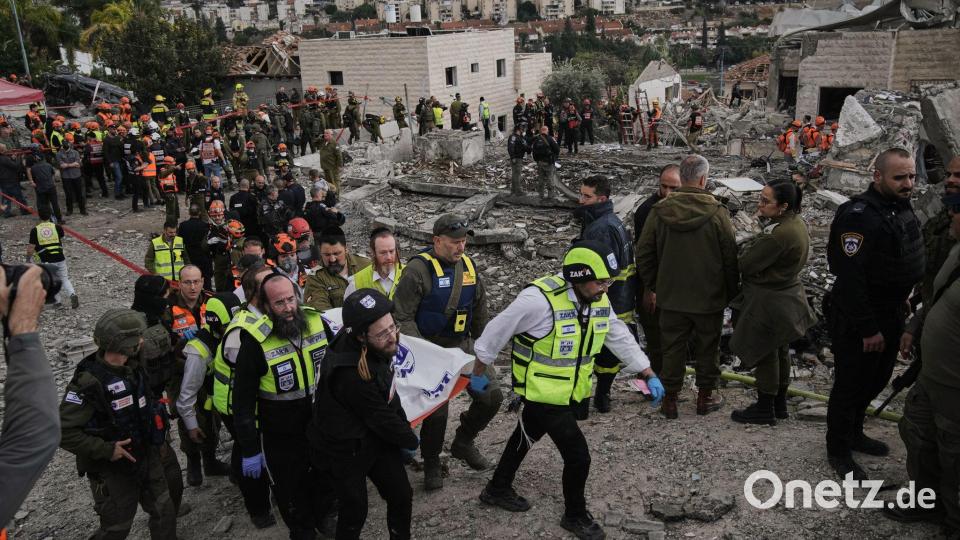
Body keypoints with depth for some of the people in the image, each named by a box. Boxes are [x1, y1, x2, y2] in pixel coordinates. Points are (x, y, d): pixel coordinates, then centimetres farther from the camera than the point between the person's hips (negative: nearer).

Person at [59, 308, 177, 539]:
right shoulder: (89, 381, -26)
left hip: (147, 458, 7)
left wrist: (156, 439, 11)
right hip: (112, 469, -7)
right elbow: (62, 430, -27)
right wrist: (106, 450, -26)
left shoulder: (134, 368, -1)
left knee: (164, 512, 18)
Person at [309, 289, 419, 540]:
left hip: (377, 437, 7)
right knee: (355, 510, 6)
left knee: (402, 496, 12)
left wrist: (405, 430, 4)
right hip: (346, 449, -7)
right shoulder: (351, 374, -36)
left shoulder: (380, 348, -11)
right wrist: (411, 440, -5)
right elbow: (381, 419, -22)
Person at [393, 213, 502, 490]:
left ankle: (464, 442, 25)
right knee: (436, 410, -4)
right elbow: (402, 317, -16)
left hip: (462, 347, 6)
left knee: (491, 396, 0)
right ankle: (431, 463, 23)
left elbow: (480, 313, 15)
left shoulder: (468, 266, 4)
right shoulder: (419, 269, -16)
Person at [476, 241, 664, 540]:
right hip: (542, 394, -8)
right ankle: (575, 516, 24)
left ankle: (498, 489, 48)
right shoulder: (540, 299, -29)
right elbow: (496, 332, -18)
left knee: (526, 438, 25)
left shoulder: (599, 301, -6)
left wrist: (649, 376, 6)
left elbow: (621, 338, 7)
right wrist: (478, 373, -7)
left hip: (572, 393, 8)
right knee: (578, 455, -3)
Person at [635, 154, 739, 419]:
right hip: (710, 298, -1)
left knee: (672, 349, 13)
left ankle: (669, 400, 21)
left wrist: (654, 286, 11)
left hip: (671, 297, 2)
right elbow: (731, 259, -8)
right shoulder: (718, 213, -14)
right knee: (707, 348, 16)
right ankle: (705, 397, 28)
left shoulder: (659, 212, -8)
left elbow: (644, 255, -2)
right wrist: (731, 292, 6)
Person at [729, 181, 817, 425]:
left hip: (769, 304, -10)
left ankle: (765, 409, 19)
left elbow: (746, 264, -23)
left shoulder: (778, 235, -30)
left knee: (765, 355, 5)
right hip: (787, 297, 10)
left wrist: (747, 248, -4)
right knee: (780, 352, 20)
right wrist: (754, 247, -6)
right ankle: (780, 404, 34)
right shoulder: (796, 222, 1)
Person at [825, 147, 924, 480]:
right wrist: (867, 328, -24)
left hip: (890, 316, 9)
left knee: (876, 380, 21)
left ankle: (853, 433, 40)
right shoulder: (859, 216, -24)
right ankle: (838, 450, 20)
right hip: (858, 322, -9)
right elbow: (850, 278, -27)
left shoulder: (902, 208, 6)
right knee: (851, 384, 4)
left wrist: (899, 311, 14)